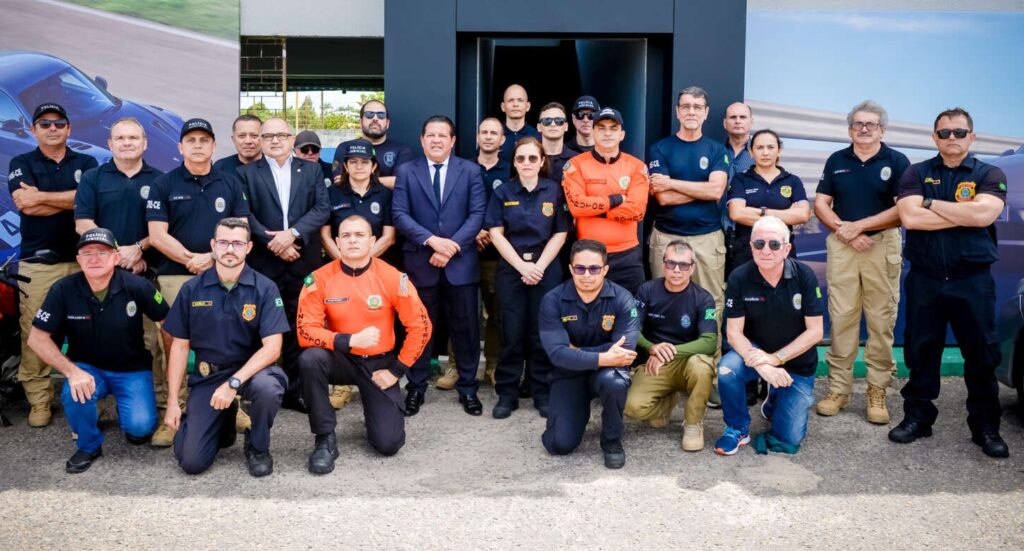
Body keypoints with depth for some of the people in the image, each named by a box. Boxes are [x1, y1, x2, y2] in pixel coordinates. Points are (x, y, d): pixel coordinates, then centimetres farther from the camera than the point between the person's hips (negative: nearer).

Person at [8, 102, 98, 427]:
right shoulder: (21, 164, 10)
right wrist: (72, 199, -7)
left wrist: (42, 197, -10)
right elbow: (26, 205, -9)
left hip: (81, 260, 1)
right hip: (36, 263, 0)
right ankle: (39, 401, 6)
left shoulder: (86, 164, 13)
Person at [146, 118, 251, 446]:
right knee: (175, 343, -4)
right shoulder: (163, 184, 6)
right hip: (175, 276, -1)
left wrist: (211, 257, -9)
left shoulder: (230, 183, 11)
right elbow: (157, 235, -2)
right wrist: (189, 258, -13)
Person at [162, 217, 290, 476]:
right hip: (207, 374, 2)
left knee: (268, 387, -38)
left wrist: (234, 383, -27)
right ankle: (223, 422, 24)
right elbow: (179, 346, 4)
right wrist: (173, 402, 0)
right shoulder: (192, 289, -1)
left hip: (250, 369, -1)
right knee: (191, 461, -11)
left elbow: (272, 347, -16)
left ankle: (257, 447, -6)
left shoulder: (264, 288, -9)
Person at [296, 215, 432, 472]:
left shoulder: (392, 278, -15)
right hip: (342, 359, 1)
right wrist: (350, 340, -28)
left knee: (388, 444, -12)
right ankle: (325, 438, -15)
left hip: (379, 363, -1)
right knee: (310, 359, -34)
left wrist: (396, 370, -8)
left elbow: (420, 327, -8)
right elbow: (306, 331, -16)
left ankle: (375, 407, 26)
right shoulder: (319, 279, -13)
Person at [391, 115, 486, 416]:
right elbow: (399, 214, -4)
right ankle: (416, 388, 20)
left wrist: (452, 246, -15)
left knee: (466, 327, 6)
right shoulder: (406, 171, 5)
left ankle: (467, 388, 19)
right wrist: (431, 240, -17)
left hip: (461, 262, 0)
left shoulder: (470, 171, 5)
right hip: (420, 262, 0)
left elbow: (477, 213, -3)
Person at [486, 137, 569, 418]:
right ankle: (507, 393, 11)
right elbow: (496, 234, -3)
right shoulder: (502, 192, 2)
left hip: (546, 269, 0)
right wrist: (522, 266, -12)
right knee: (512, 333, 2)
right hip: (511, 269, 0)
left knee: (542, 333, 4)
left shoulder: (554, 191, 2)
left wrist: (539, 266, -11)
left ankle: (542, 393, 15)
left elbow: (560, 234, 0)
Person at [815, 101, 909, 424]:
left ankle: (878, 391, 6)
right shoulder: (836, 161, 12)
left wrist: (859, 225, -11)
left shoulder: (897, 161, 2)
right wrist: (843, 230, -8)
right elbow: (820, 204, 8)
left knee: (881, 321, -1)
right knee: (840, 318, 1)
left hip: (883, 245, -2)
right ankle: (838, 388, 8)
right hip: (841, 245, 2)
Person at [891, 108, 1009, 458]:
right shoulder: (917, 174, 6)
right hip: (925, 280, 1)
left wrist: (931, 203, -11)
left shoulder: (989, 175, 3)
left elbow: (983, 214, -17)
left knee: (981, 355, 4)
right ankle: (918, 417, 19)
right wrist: (964, 214, -12)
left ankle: (985, 426, 16)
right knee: (921, 352, 8)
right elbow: (909, 217, -12)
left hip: (973, 282, -1)